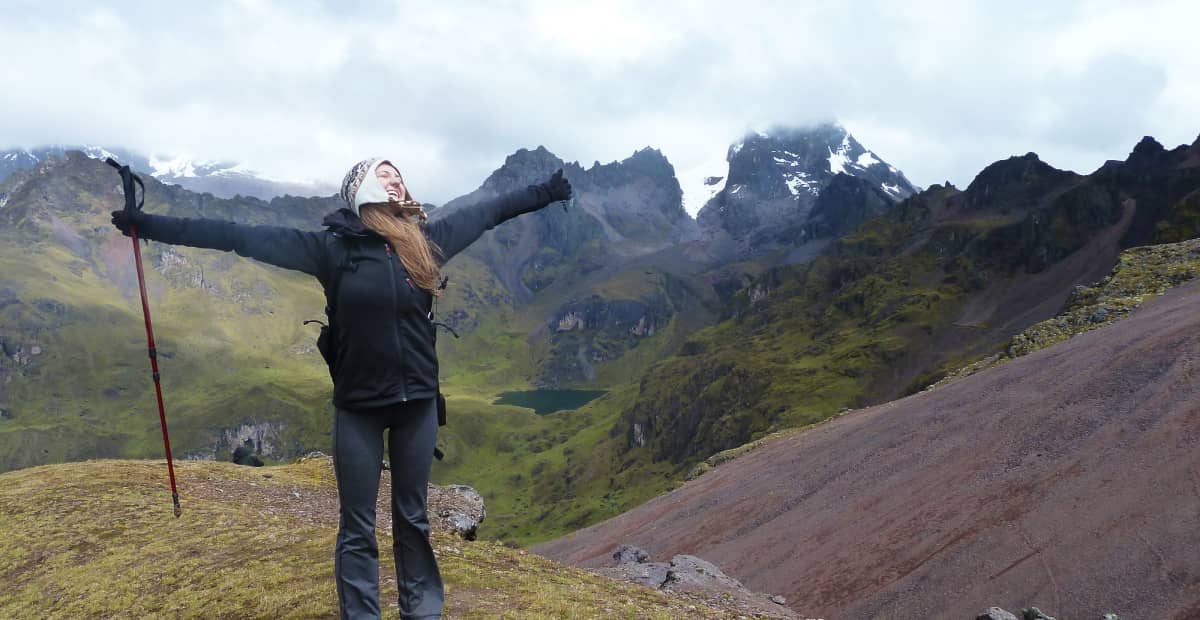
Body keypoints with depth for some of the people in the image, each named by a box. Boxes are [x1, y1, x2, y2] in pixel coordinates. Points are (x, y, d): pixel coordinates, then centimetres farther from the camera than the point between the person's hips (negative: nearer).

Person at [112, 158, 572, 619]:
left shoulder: (425, 238, 2)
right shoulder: (332, 246, -7)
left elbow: (489, 211, 14)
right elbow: (242, 237, -9)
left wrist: (544, 192, 23)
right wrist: (149, 224, -11)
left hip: (417, 401, 3)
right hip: (358, 406, -3)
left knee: (413, 517, 16)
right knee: (358, 528, 8)